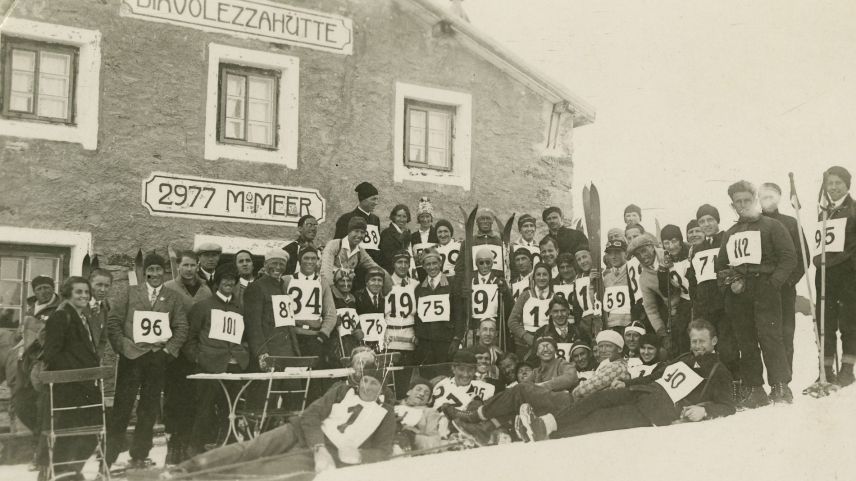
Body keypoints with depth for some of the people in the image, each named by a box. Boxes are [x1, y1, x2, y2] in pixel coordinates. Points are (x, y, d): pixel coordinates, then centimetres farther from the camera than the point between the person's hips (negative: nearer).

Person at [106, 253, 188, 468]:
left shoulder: (173, 298, 10)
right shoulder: (130, 293, 9)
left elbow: (182, 328, 5)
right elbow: (113, 321, 4)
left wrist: (169, 349, -7)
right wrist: (122, 346, -5)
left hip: (158, 359, 1)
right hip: (131, 356, -1)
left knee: (149, 410, 5)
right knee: (122, 407, -2)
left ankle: (139, 456, 14)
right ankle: (109, 455, 5)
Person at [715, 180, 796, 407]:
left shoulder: (772, 226, 7)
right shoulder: (730, 234, 22)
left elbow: (789, 258, -2)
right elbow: (721, 266, 23)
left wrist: (773, 283, -14)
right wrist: (729, 282, 3)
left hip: (765, 292, -5)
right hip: (738, 295, 5)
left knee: (770, 337, -14)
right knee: (746, 343, 3)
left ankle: (781, 387, -11)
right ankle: (754, 390, 8)